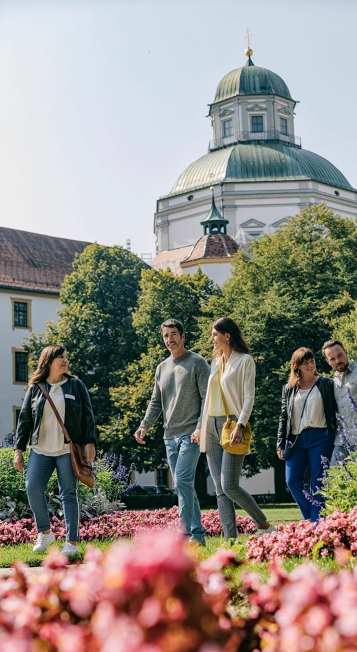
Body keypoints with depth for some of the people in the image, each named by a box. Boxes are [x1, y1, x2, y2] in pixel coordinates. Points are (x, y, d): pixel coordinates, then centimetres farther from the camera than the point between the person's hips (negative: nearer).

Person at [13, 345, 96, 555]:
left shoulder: (76, 385, 6)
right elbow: (25, 419, 10)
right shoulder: (35, 388, 8)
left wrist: (90, 442, -5)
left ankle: (72, 542, 5)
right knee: (33, 487, -12)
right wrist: (19, 448, 5)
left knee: (69, 494, -1)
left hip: (68, 450, -1)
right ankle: (45, 532, 8)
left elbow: (88, 416, 4)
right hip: (40, 450, 2)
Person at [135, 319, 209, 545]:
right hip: (170, 435, 7)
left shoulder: (198, 363, -2)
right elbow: (156, 402, 17)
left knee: (182, 481, -17)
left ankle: (186, 531, -13)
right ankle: (198, 533, 12)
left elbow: (206, 398, -8)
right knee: (184, 485, 8)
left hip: (190, 434, -7)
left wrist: (201, 426, -18)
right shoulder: (162, 368, 17)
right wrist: (145, 426, 2)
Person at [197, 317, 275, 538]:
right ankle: (230, 539, 3)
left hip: (232, 426, -7)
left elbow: (249, 397, -10)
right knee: (220, 490, 2)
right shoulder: (216, 362, 17)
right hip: (212, 427, 7)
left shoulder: (245, 361, -3)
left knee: (229, 486, -13)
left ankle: (265, 526, 4)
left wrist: (240, 425, -22)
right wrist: (200, 427, 15)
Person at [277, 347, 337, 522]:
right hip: (297, 440, 3)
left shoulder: (326, 384, 4)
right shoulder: (288, 389, 13)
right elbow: (284, 417, 14)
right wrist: (280, 444, 7)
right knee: (292, 481, -7)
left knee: (317, 484, -4)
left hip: (320, 438, -3)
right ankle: (311, 518, 5)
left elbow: (338, 409, 3)